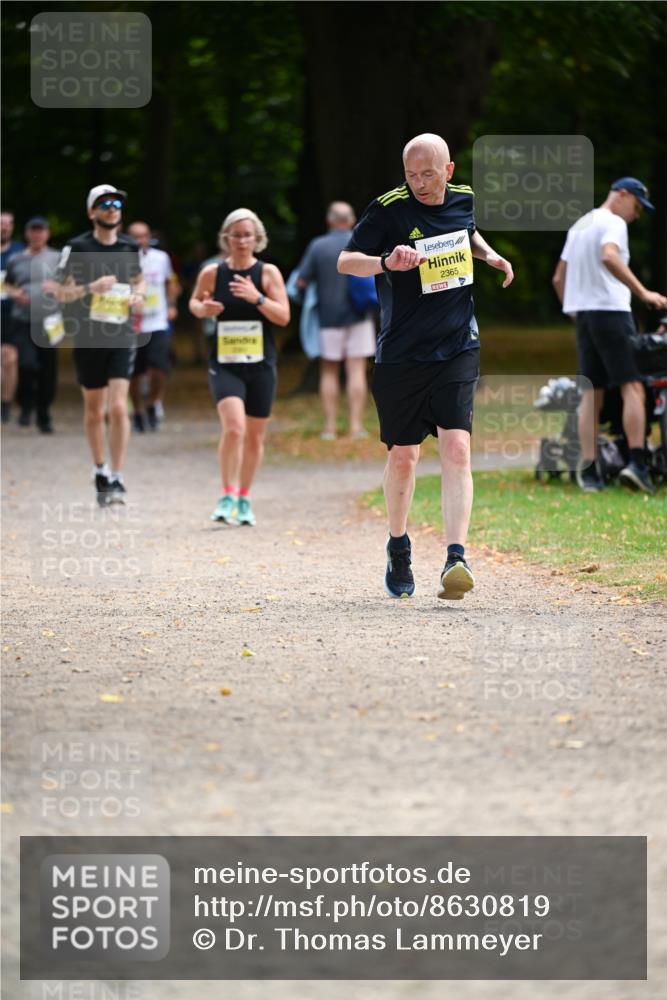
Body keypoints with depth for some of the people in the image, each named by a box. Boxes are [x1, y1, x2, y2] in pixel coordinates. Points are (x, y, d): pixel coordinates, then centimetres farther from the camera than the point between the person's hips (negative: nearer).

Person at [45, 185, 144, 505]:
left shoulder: (129, 247, 7)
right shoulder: (77, 248, -3)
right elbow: (61, 292, -2)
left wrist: (137, 296, 1)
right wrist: (91, 288, -19)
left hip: (122, 337, 1)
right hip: (88, 338, -1)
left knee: (118, 407, -13)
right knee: (94, 409, 10)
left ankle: (117, 478, -9)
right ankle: (100, 470, 30)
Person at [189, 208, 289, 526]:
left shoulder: (268, 273, -1)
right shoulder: (212, 273, 0)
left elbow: (283, 317, -6)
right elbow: (195, 302, 18)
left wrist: (257, 298, -21)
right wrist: (202, 309, -6)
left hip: (261, 365, 2)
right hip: (224, 364, -2)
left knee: (255, 436, 10)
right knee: (233, 427, -22)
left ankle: (244, 499, 27)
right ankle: (227, 496, -11)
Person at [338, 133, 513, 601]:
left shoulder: (466, 200, 4)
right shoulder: (389, 209, -9)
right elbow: (345, 262, -12)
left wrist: (490, 255, 10)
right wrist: (387, 261, -30)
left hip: (458, 348, 2)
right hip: (401, 352, -2)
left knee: (456, 448, -14)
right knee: (403, 456, 7)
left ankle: (456, 558, -22)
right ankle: (399, 548, 31)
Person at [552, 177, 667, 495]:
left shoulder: (578, 226, 22)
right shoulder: (613, 223, -6)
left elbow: (558, 279, 24)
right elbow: (609, 257, -27)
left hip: (583, 314, 8)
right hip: (610, 310, -8)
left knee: (591, 393, 6)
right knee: (632, 387, -9)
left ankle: (588, 470, -1)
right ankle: (636, 463, -20)